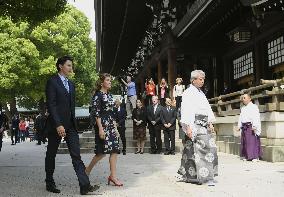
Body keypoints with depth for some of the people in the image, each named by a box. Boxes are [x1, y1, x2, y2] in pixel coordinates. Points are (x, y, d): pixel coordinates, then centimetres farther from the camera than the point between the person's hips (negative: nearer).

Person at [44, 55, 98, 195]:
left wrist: (73, 123, 13)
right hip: (56, 124, -6)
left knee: (76, 155, -3)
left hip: (70, 125, 6)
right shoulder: (52, 82, -6)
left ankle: (85, 186, -8)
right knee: (51, 154, 9)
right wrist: (58, 125, -22)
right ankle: (49, 183, 24)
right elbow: (51, 105, -15)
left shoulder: (71, 84, 17)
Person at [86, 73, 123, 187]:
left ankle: (113, 176, 1)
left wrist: (115, 128, 15)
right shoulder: (97, 95, -7)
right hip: (102, 125, -8)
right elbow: (96, 113, -13)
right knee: (102, 151, -6)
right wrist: (100, 128, -20)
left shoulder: (109, 95, 16)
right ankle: (87, 170, 14)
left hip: (111, 126, 8)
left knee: (114, 150, 0)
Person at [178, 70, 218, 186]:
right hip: (195, 124, -8)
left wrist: (210, 123, 10)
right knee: (204, 147, -14)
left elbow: (207, 108, 20)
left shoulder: (201, 93, 21)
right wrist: (188, 127, -19)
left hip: (204, 124, 8)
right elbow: (185, 110, -12)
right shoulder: (188, 93, -5)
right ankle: (207, 177, -12)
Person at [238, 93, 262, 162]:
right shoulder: (243, 108, 21)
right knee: (244, 142, 6)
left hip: (251, 126, -7)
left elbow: (256, 117, -11)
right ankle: (247, 156, 12)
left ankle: (255, 156, -6)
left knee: (253, 141, -9)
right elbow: (240, 117, 24)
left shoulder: (253, 107, -3)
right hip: (244, 127, 8)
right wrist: (239, 126, 15)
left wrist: (254, 126, -20)